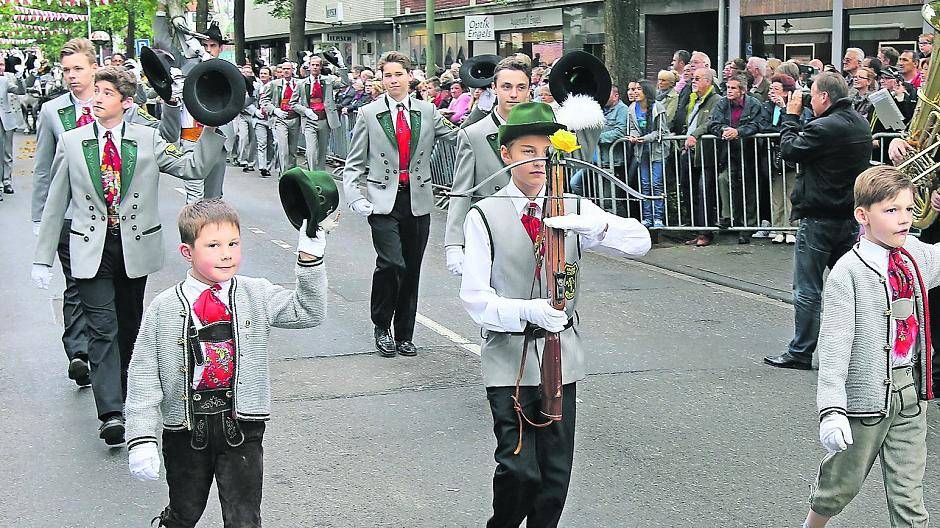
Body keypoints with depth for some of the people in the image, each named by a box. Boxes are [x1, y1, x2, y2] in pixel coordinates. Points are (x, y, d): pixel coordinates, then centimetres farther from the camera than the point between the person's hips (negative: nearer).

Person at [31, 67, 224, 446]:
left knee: (129, 325, 14)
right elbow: (56, 202, 6)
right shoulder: (72, 142, 2)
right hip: (91, 248, -1)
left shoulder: (147, 140, 2)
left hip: (135, 246, 2)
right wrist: (43, 257, 4)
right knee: (102, 328, -10)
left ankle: (122, 393, 33)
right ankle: (111, 413, -17)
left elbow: (194, 167, -3)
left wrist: (212, 128, -16)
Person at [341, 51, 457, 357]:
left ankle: (404, 335, 21)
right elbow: (354, 164, 5)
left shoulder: (427, 112, 9)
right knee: (391, 263, -17)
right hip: (384, 200, -3)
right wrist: (354, 198, -8)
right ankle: (382, 327, 4)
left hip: (418, 200, 3)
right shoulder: (368, 114, 3)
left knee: (412, 269, 7)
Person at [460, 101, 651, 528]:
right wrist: (526, 311, -26)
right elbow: (474, 296, -8)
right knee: (520, 470, -10)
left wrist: (595, 225, -23)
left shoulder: (573, 210, 7)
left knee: (556, 472, 7)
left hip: (562, 353, 4)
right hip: (509, 357, -3)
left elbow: (639, 242, -3)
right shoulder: (484, 216, -3)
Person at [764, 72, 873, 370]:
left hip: (819, 219, -8)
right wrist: (799, 120, 7)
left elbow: (789, 150, -10)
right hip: (851, 217, 8)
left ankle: (800, 353, 7)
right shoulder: (861, 125, 7)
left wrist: (791, 116, 1)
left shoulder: (824, 127, -21)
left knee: (807, 290, 1)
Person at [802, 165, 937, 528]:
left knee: (908, 492, 8)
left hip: (910, 390, 5)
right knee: (843, 481, 12)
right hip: (867, 393, -5)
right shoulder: (848, 271, -15)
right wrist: (831, 410, -25)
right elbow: (834, 344, -18)